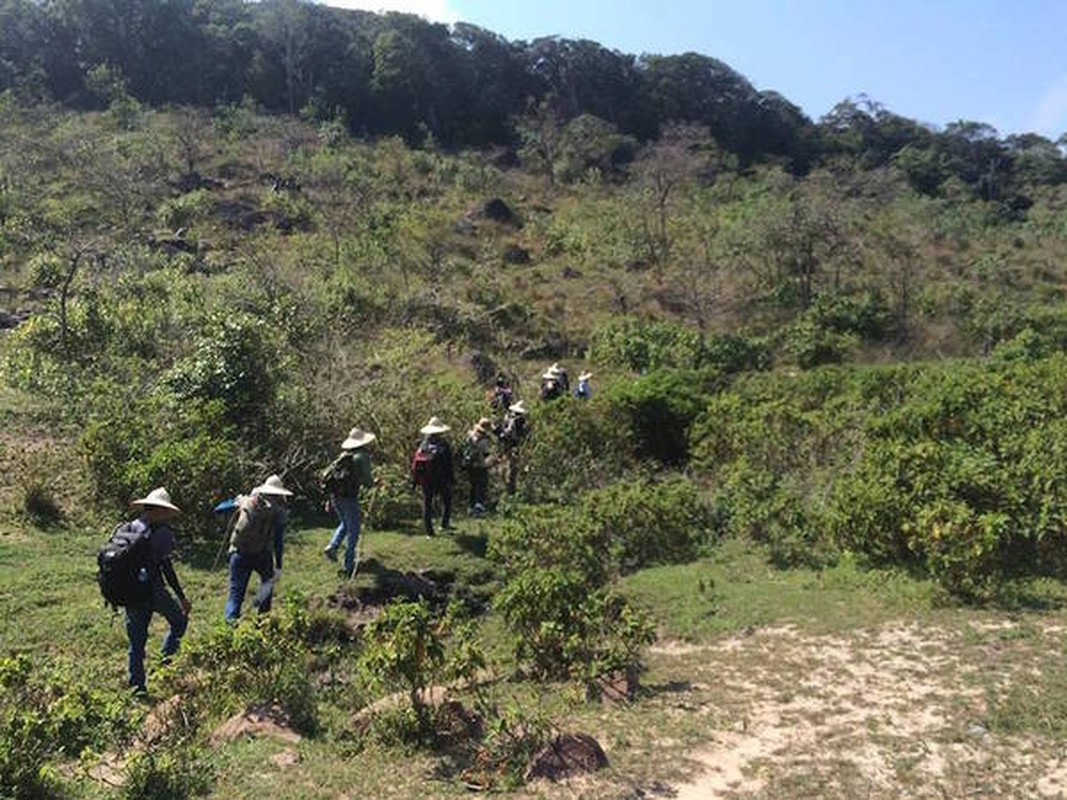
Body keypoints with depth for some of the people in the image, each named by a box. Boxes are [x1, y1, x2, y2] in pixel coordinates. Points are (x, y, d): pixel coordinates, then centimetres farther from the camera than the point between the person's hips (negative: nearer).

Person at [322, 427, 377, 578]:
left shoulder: (343, 455, 15)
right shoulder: (362, 456, -6)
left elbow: (328, 474, 15)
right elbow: (368, 481, -9)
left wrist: (329, 500, 21)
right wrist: (370, 483, 16)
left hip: (334, 495, 7)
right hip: (349, 496, -7)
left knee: (345, 523, 28)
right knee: (353, 530, 5)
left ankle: (332, 547, 11)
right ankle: (348, 565, 6)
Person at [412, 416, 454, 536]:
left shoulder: (422, 445, -1)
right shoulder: (444, 445, -12)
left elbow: (415, 462, 1)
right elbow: (449, 464, -9)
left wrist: (415, 479, 8)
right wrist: (452, 478, 1)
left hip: (426, 480, 3)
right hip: (441, 479, -3)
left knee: (427, 502, 11)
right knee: (446, 500, 17)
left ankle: (428, 529, 13)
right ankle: (445, 523, 11)